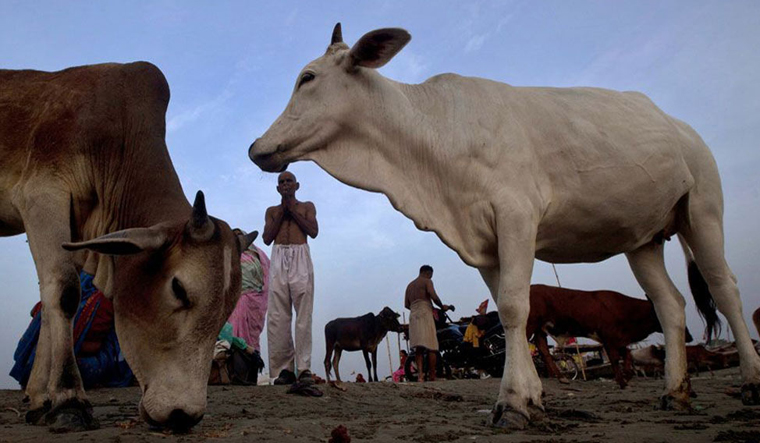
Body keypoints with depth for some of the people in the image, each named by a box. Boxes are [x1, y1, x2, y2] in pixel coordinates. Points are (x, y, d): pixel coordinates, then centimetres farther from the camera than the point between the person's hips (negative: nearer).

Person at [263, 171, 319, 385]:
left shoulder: (306, 206, 19)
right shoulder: (272, 211, 23)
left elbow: (313, 231, 2)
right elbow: (267, 238, 9)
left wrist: (292, 209, 3)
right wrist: (281, 212, 6)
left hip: (300, 259, -2)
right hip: (278, 259, 2)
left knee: (303, 316, -10)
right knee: (277, 317, -8)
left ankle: (304, 368, -12)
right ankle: (285, 369, -7)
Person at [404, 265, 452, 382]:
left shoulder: (410, 285, 23)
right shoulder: (427, 281, 2)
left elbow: (406, 304, 18)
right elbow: (434, 296, -12)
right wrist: (442, 306, 2)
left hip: (413, 316, 6)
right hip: (425, 314, -6)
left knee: (418, 348, 2)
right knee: (431, 348, -4)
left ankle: (420, 373, -11)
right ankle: (432, 376, -6)